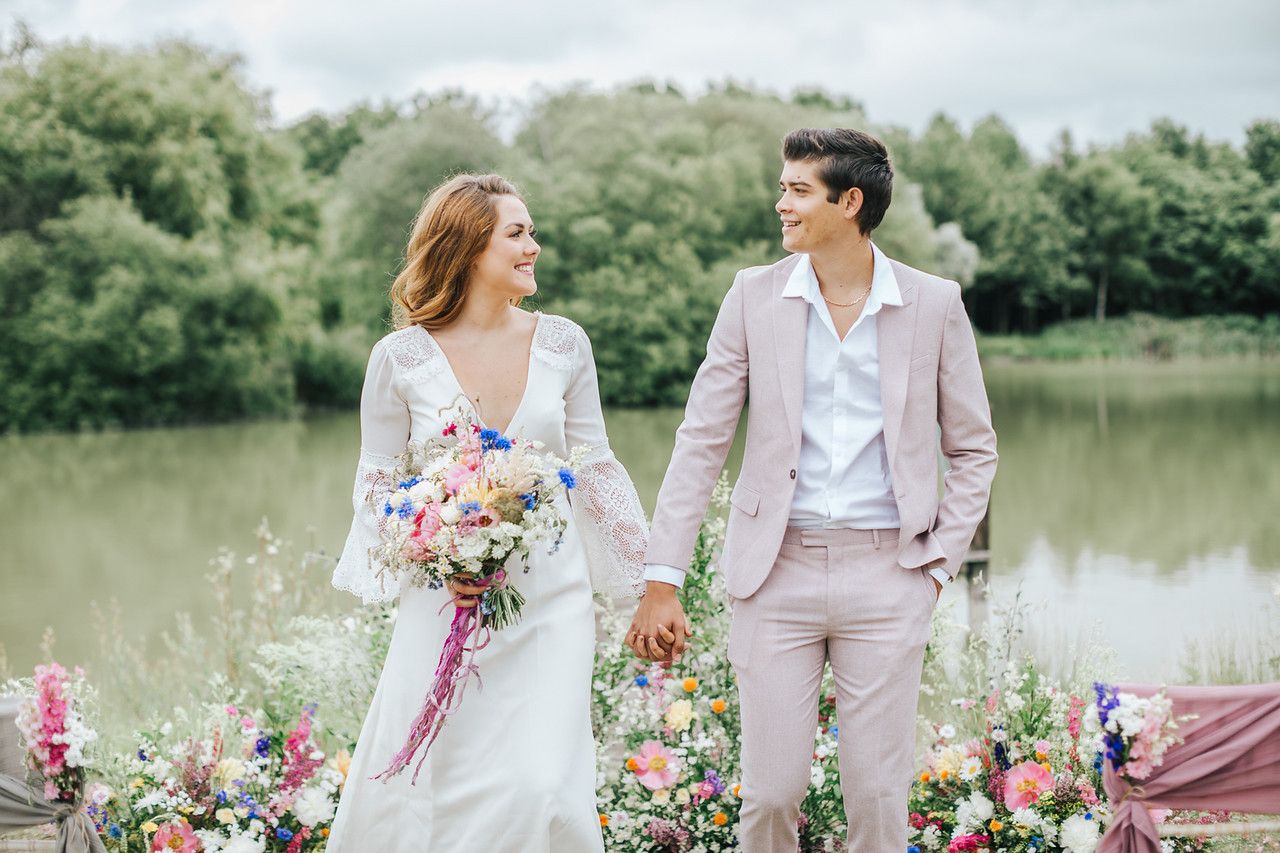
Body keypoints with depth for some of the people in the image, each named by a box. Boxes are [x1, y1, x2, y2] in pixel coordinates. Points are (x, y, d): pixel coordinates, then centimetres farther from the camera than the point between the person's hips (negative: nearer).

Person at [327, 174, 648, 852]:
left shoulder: (562, 344, 2)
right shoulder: (401, 357, -5)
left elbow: (593, 465, 10)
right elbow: (376, 483, 3)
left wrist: (651, 582, 8)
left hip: (552, 599, 1)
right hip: (446, 602, -1)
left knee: (542, 786, -8)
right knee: (426, 786, 3)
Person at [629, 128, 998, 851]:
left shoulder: (935, 304, 1)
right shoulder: (756, 296, 2)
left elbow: (974, 450, 9)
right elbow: (702, 442, 2)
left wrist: (939, 564, 0)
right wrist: (662, 582, -4)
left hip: (886, 573, 0)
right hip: (778, 572, 1)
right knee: (770, 793, 3)